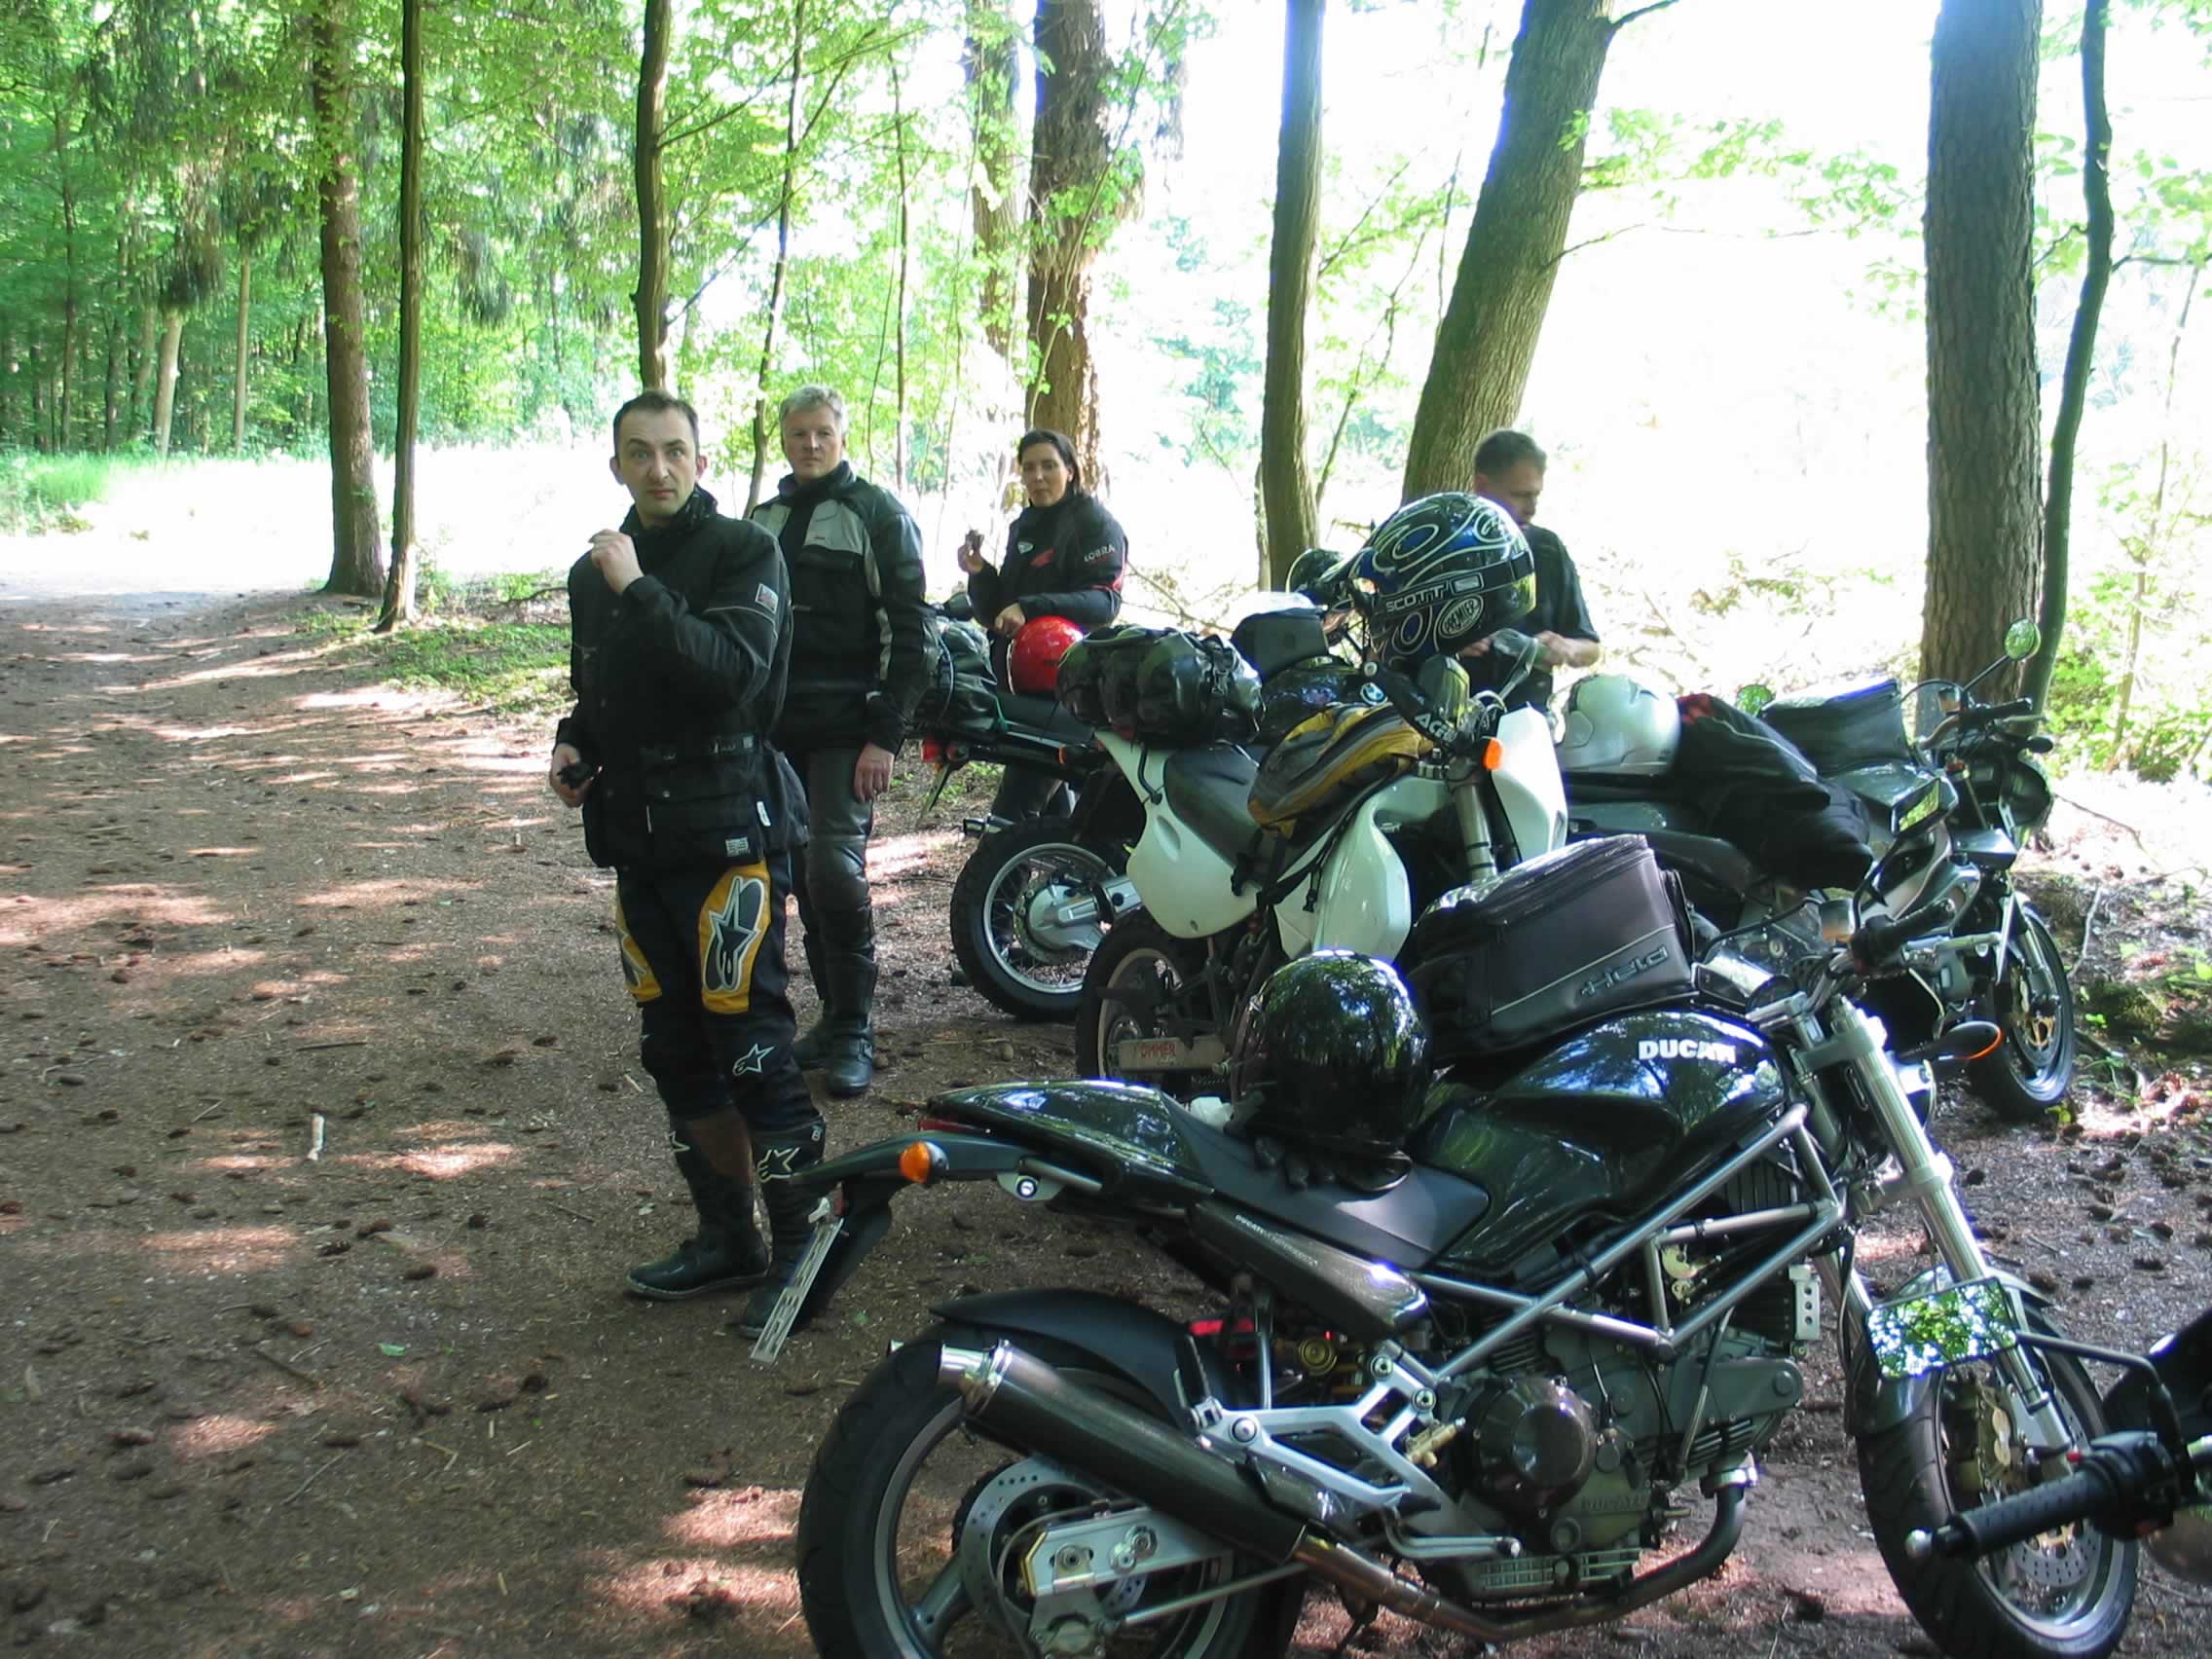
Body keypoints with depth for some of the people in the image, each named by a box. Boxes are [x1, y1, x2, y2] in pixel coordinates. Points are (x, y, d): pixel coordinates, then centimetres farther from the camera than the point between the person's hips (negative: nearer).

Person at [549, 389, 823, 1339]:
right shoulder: (595, 571, 16)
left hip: (727, 832, -7)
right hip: (637, 838, 8)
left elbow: (734, 669, -23)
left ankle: (800, 1248, 3)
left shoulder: (743, 552, -6)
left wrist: (639, 592, -24)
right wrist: (574, 746, 7)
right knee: (675, 1048, 13)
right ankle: (727, 1240, 25)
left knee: (751, 1044, -8)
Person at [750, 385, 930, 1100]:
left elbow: (909, 631, -7)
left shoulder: (878, 513, -2)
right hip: (777, 724, 6)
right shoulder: (764, 519, 16)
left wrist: (886, 734, -14)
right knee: (805, 878, 7)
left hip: (845, 726, -6)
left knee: (836, 870, -13)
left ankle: (855, 1030, -4)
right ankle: (834, 1012, 18)